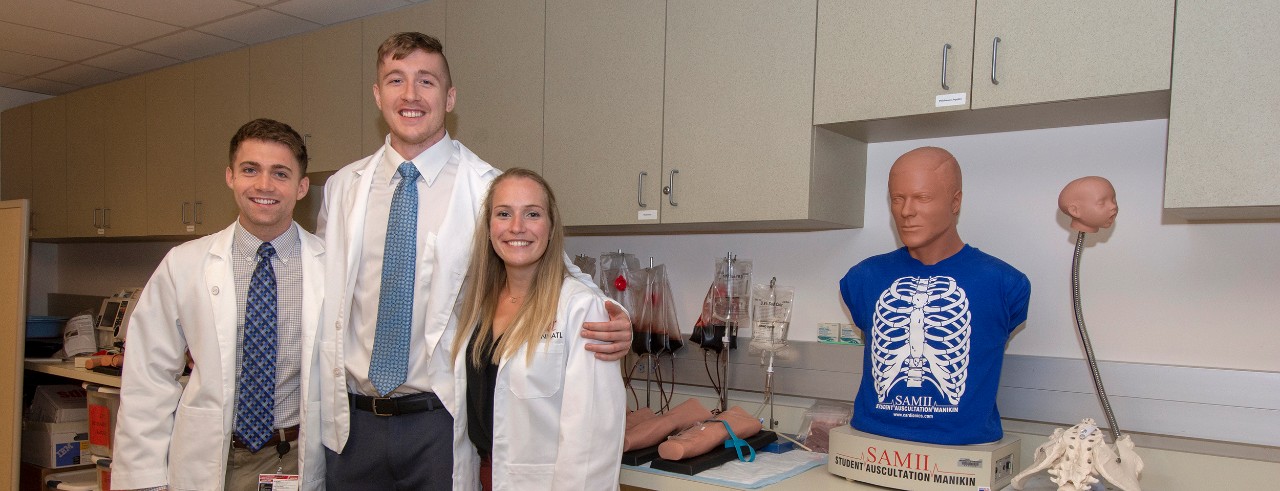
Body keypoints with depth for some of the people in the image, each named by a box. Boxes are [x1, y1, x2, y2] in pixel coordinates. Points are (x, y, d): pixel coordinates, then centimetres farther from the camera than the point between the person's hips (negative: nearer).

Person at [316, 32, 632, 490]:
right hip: (352, 420, 3)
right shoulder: (343, 188, 5)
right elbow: (321, 295, 13)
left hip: (442, 422, -3)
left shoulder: (490, 190, -7)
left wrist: (612, 322, -23)